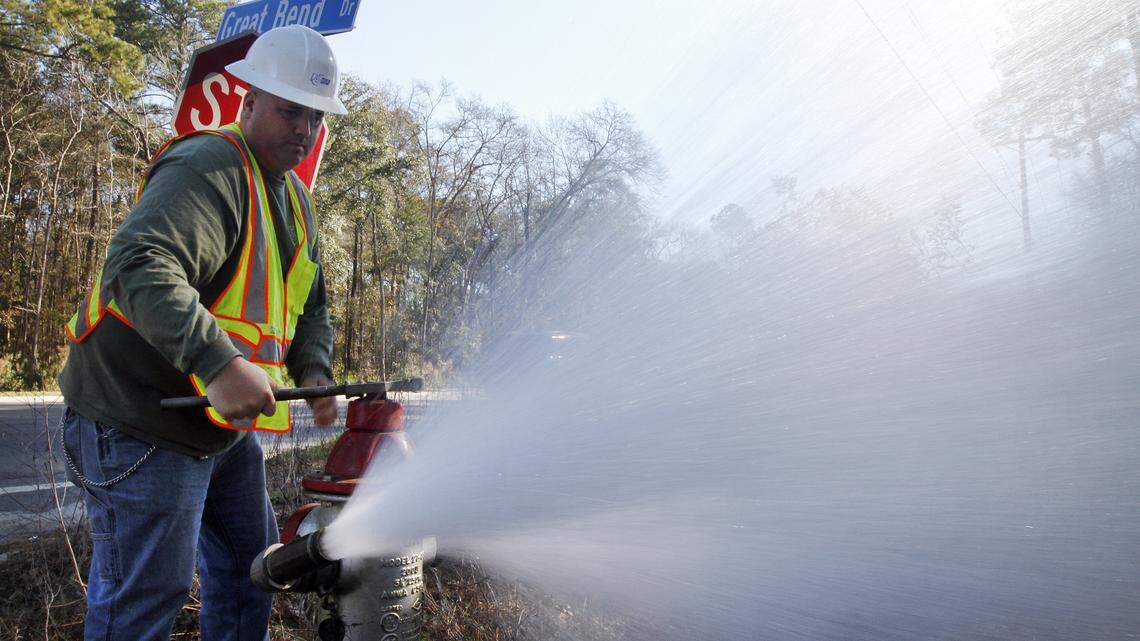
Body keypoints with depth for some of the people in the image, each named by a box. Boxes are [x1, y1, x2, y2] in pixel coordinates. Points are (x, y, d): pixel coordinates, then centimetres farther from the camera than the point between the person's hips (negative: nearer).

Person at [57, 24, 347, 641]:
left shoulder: (294, 197, 12)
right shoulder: (208, 167, -19)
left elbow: (308, 303, 18)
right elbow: (138, 266, -35)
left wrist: (315, 374, 0)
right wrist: (220, 363, -46)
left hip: (223, 421, 9)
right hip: (141, 421, -9)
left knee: (250, 567, 19)